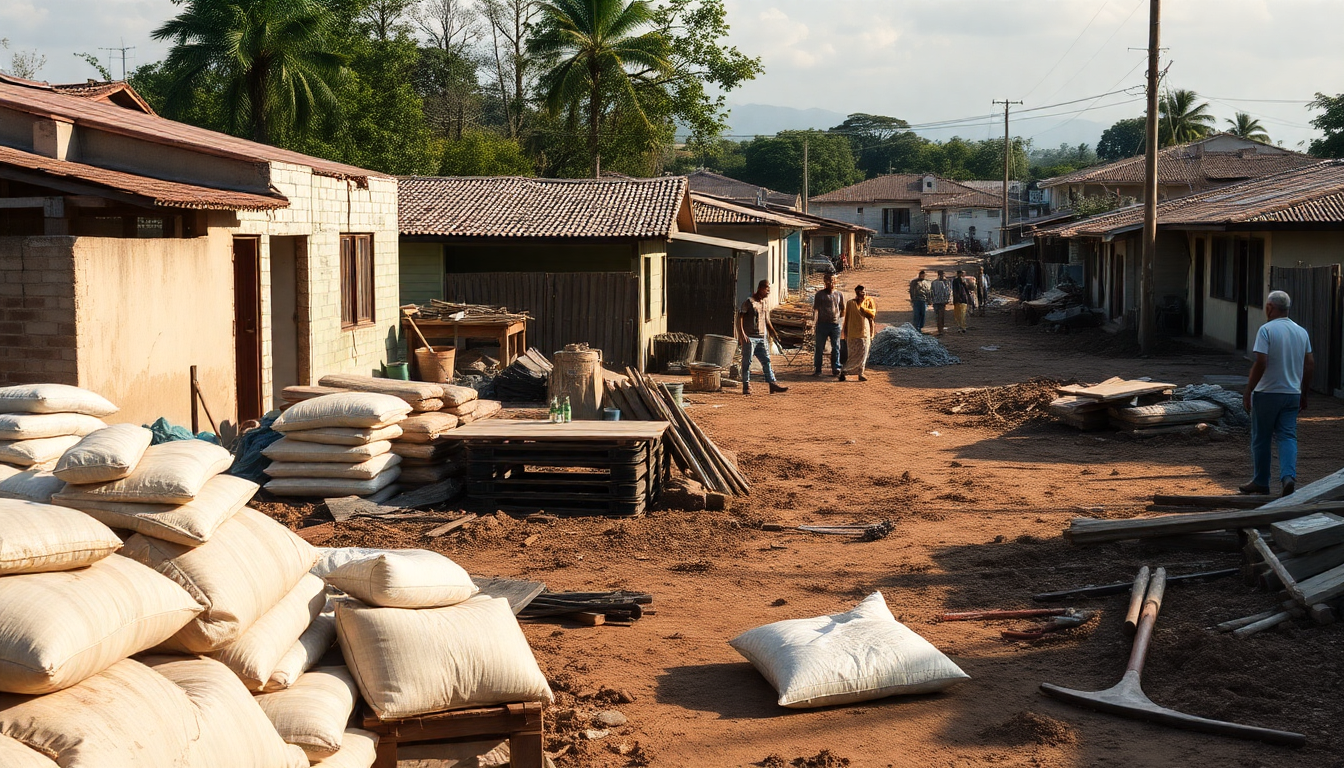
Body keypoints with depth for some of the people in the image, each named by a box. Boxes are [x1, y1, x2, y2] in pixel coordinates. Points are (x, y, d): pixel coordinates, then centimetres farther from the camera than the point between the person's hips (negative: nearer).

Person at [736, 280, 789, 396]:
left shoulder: (765, 304, 17)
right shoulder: (749, 302, -6)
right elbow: (740, 317, -11)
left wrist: (774, 334, 18)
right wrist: (742, 334, -19)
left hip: (762, 338, 7)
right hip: (749, 337, -7)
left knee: (766, 360, 3)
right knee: (747, 361, -3)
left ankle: (773, 384, 1)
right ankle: (746, 386, 3)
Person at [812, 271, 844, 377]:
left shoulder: (839, 295, 9)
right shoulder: (820, 294, 1)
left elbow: (843, 310, 21)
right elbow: (815, 309, -3)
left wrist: (836, 316, 9)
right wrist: (814, 323, -12)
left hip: (835, 324, 2)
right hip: (822, 324, -2)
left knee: (836, 348, 4)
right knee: (819, 348, 1)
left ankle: (836, 369, 12)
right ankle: (817, 370, 8)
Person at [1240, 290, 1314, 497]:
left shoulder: (1266, 330, -13)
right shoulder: (1301, 332, 7)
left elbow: (1260, 363, -19)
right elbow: (1310, 365, 9)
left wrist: (1248, 391, -12)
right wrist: (1304, 394, 17)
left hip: (1267, 393, -5)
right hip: (1292, 394, 5)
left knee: (1261, 439, 8)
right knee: (1288, 437, 4)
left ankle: (1260, 482, 17)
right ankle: (1289, 476, -16)